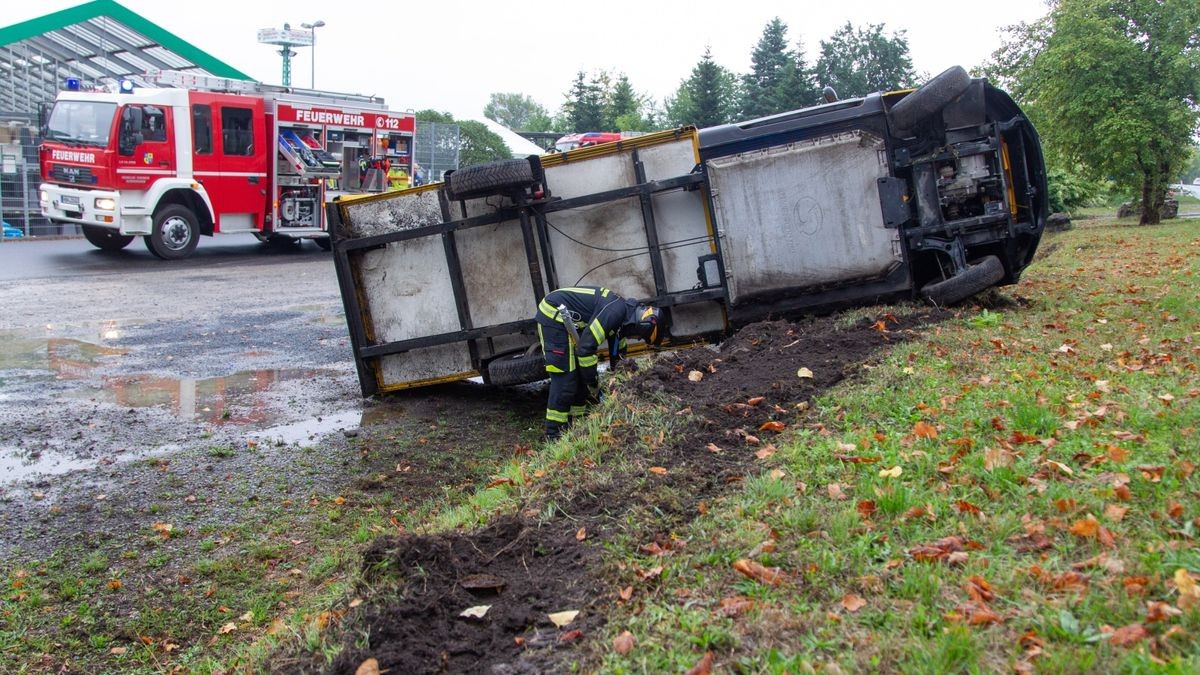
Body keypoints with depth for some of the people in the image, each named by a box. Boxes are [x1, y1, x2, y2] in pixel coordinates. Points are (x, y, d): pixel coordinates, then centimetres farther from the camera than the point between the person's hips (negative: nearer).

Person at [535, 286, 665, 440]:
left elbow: (617, 354, 19)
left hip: (566, 320, 10)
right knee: (565, 378, -12)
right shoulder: (615, 312, -24)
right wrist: (593, 386, -14)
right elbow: (586, 347, -25)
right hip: (553, 316, -10)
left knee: (582, 373, 11)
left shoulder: (627, 312, 7)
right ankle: (553, 433, -8)